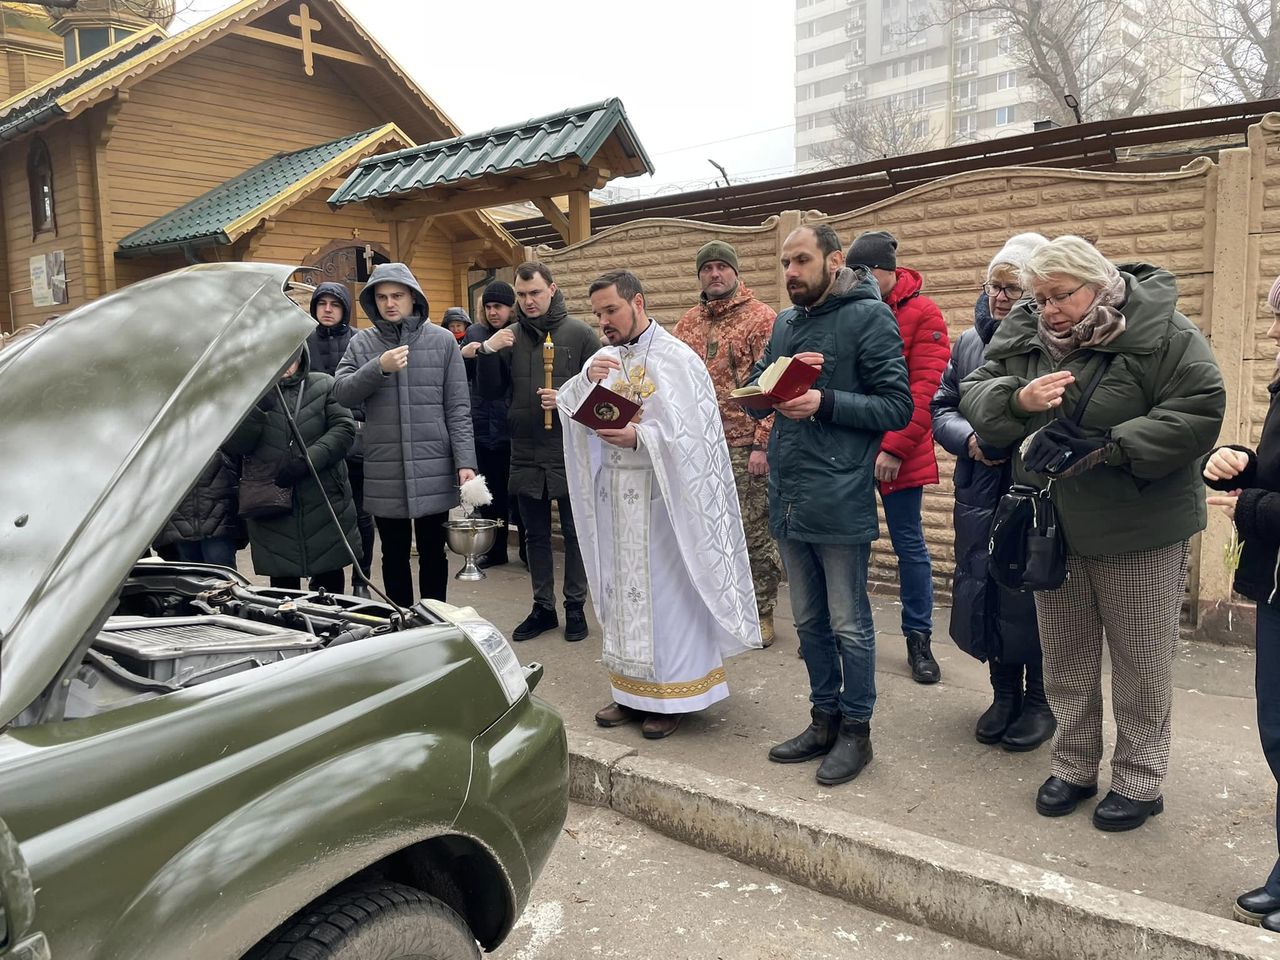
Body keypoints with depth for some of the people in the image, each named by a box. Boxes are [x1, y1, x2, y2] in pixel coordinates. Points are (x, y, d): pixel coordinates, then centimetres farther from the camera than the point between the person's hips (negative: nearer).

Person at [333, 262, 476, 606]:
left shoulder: (442, 340, 2)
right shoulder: (361, 343, 7)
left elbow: (458, 408, 0)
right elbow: (341, 391, -4)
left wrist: (465, 462, -8)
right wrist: (378, 368, -19)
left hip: (434, 472, -1)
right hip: (384, 474, 1)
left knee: (433, 553, 10)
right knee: (394, 555, 12)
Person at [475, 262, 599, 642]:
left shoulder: (579, 333, -2)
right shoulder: (509, 337, 6)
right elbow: (491, 393, 6)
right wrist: (487, 352, -9)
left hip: (570, 453, -3)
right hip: (526, 454, 3)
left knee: (574, 533, 8)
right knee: (536, 535, 13)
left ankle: (575, 606, 21)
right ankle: (543, 607, 25)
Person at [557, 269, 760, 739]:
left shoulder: (677, 360, -9)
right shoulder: (605, 359, 10)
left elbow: (695, 432, -15)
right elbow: (570, 408, 3)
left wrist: (640, 437, -23)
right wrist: (586, 381, -15)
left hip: (662, 496, -6)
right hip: (615, 495, 6)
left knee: (666, 589, 1)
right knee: (623, 587, 11)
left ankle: (672, 696, 14)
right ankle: (633, 690, 24)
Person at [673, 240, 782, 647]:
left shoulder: (762, 318, -3)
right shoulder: (687, 323, 13)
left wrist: (762, 444, -16)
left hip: (745, 446, -5)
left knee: (756, 532, 0)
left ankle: (761, 612, 15)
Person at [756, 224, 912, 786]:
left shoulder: (868, 316, -7)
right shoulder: (785, 324, 15)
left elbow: (897, 406, -11)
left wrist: (824, 403, -21)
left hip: (839, 501, -7)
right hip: (788, 499, 7)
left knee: (849, 624, 5)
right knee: (809, 621, 16)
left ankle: (856, 729, 21)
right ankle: (824, 720, 31)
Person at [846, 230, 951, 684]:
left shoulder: (922, 314, -5)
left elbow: (924, 388, -12)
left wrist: (895, 448, -19)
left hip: (899, 454, -3)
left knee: (910, 545, 6)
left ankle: (918, 638, 20)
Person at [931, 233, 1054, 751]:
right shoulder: (967, 343, 9)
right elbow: (940, 408, 10)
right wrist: (970, 440, -8)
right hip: (979, 497, 5)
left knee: (1032, 599, 5)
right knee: (985, 594, 12)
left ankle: (1039, 701, 25)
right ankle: (1004, 693, 31)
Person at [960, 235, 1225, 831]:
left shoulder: (1159, 331, -13)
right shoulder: (1020, 333, 1)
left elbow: (1201, 410, -19)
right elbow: (973, 396, -2)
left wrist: (1112, 448, -27)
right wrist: (1018, 401, -23)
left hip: (1138, 531, -4)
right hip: (1052, 527, 5)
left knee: (1140, 662, 8)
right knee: (1065, 655, 16)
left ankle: (1139, 780, 25)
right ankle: (1073, 765, 33)